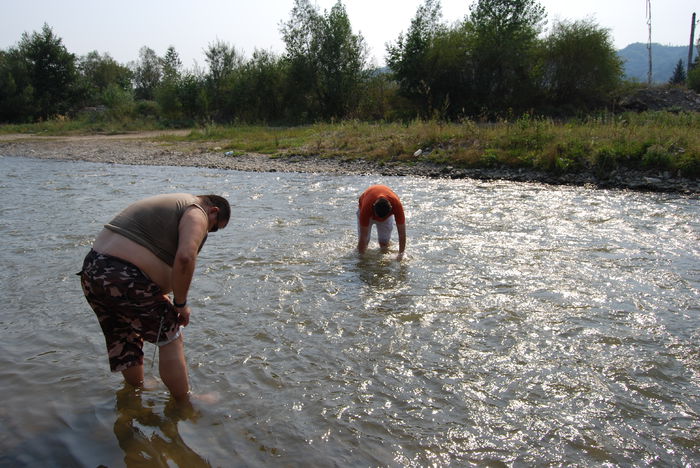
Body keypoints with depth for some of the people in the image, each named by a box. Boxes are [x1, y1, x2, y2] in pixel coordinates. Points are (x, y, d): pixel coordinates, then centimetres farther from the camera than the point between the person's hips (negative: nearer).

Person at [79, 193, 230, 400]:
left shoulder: (170, 204, 25)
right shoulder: (196, 213, -4)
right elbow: (185, 257, -22)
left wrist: (165, 297, 26)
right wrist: (180, 303, -10)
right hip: (125, 281, -10)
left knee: (125, 340, 27)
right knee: (170, 340, 6)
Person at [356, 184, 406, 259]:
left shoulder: (396, 204, -41)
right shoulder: (367, 206, -45)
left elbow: (402, 233, -32)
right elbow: (363, 236, -38)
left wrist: (401, 253, -32)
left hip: (386, 212, 1)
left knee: (384, 245, -6)